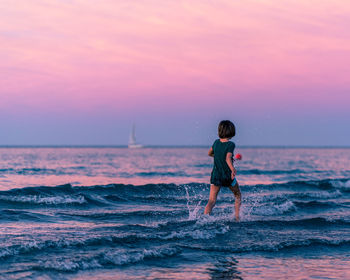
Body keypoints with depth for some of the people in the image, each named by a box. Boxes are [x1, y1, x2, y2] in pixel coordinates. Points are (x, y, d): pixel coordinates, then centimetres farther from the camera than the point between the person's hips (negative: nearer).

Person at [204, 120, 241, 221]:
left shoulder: (216, 142, 2)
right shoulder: (230, 144, -14)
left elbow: (209, 153, 19)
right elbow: (228, 159, -29)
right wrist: (233, 169, -43)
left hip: (216, 175, 4)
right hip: (228, 176, -3)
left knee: (211, 201, -1)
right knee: (238, 196, 22)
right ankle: (237, 217, 18)